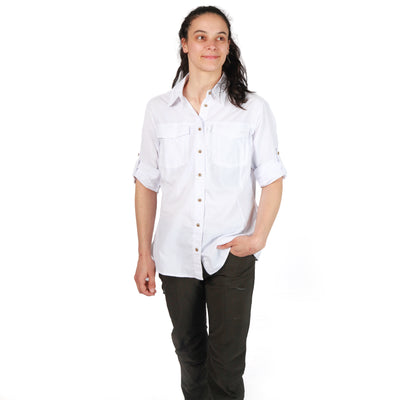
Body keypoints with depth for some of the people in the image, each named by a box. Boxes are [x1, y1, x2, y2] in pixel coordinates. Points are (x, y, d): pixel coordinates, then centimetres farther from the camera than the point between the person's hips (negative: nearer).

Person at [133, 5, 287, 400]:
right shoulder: (159, 109, 0)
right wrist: (144, 254, 3)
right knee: (188, 346, 22)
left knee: (227, 359, 8)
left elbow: (272, 180, 0)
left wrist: (259, 236, -12)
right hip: (175, 253, 2)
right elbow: (146, 184, 4)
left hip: (232, 254, -2)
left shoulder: (253, 109, -5)